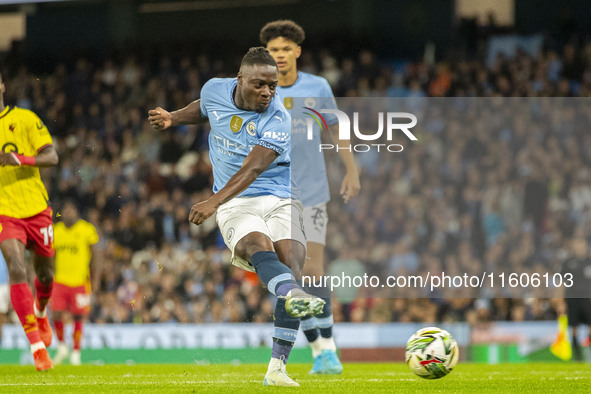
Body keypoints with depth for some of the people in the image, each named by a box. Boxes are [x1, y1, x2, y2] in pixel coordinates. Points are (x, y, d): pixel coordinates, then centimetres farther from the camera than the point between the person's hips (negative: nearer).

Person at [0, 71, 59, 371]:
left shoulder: (25, 119, -1)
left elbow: (52, 157, -8)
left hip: (36, 209, 1)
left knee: (44, 274, 14)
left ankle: (40, 313, 50)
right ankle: (37, 346, -21)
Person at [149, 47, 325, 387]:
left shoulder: (277, 120, -14)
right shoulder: (216, 90, 1)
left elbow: (252, 169, -26)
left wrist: (214, 201, -36)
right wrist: (173, 118, 21)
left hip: (280, 201, -1)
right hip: (236, 206, 1)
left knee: (292, 260, -23)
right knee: (260, 245, -32)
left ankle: (277, 368, -21)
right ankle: (294, 296, -67)